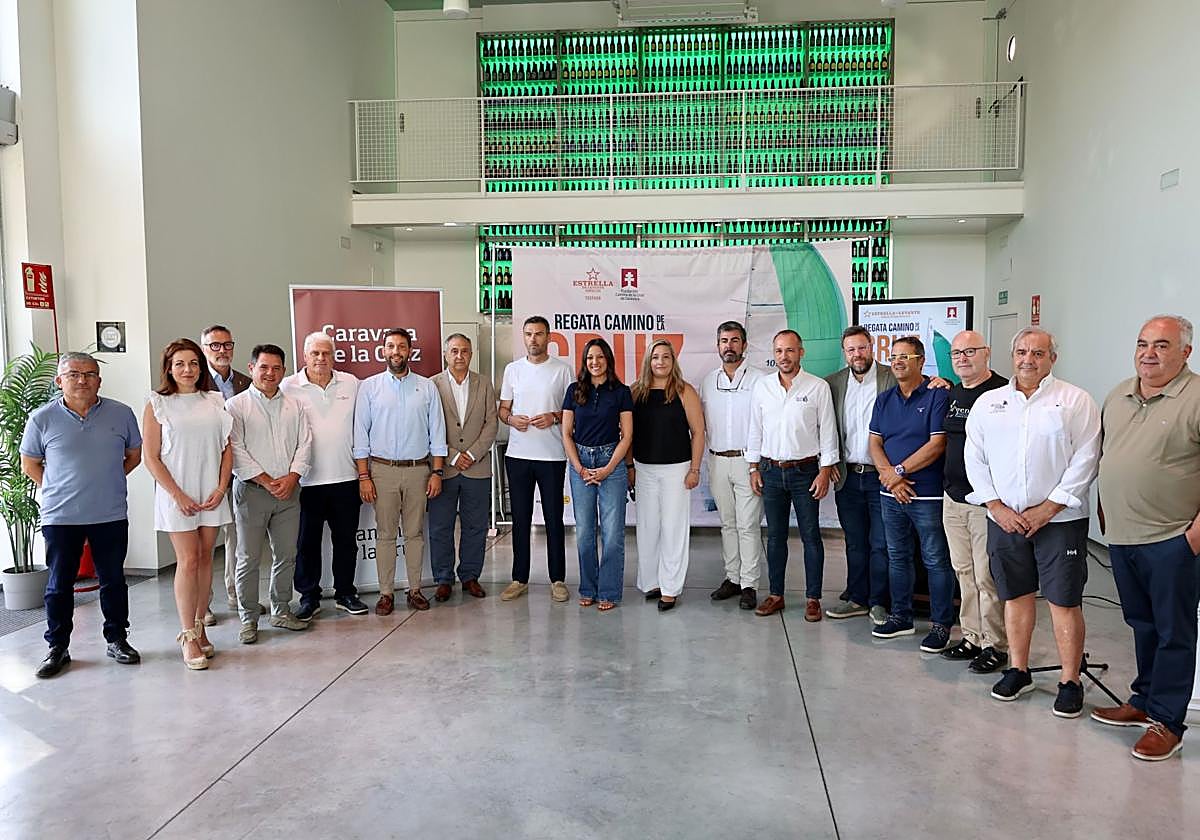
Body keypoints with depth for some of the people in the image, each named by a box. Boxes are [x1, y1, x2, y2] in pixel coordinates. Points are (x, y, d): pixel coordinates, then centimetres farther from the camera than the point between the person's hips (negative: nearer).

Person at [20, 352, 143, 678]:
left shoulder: (121, 414, 0)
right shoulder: (43, 418, -2)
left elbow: (134, 455, 12)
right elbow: (30, 464, 9)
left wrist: (106, 481, 6)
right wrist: (55, 490, 2)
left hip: (111, 516, 1)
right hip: (60, 517, -1)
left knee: (113, 581, 11)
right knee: (59, 584, 8)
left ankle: (117, 639, 24)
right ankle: (57, 648, 21)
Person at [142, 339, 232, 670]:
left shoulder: (214, 401, 8)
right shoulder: (157, 404, -1)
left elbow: (227, 448, 8)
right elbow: (151, 457, -4)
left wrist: (221, 488, -3)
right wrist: (178, 495, -10)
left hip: (211, 493, 3)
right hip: (176, 495, -3)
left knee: (205, 559, 7)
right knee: (188, 560, -5)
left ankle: (198, 627, 18)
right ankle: (189, 638, 3)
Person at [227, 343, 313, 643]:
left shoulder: (294, 406, 12)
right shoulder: (236, 405, -2)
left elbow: (305, 444, 6)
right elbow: (236, 450, -9)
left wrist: (292, 477, -9)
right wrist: (267, 481, -13)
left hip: (288, 491, 4)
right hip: (251, 491, -4)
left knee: (286, 555, 10)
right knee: (248, 559, 1)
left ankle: (281, 611, 24)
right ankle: (248, 619, 12)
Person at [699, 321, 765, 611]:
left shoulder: (758, 379, -5)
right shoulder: (708, 381, 10)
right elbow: (701, 422, 16)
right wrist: (708, 454, 5)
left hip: (747, 459, -5)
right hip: (718, 460, 5)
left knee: (748, 525, -3)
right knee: (728, 523, 12)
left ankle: (749, 584, 4)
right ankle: (732, 577, 22)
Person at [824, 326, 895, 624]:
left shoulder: (892, 379, -5)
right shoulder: (833, 383, 6)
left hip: (880, 475, -3)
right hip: (847, 476, 4)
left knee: (881, 543, 3)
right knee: (855, 543, 14)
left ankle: (879, 602, 16)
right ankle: (857, 599, 25)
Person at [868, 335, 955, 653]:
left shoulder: (937, 396, -7)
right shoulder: (884, 400, 11)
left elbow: (937, 444, -14)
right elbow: (875, 442, 7)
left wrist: (899, 471, -13)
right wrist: (889, 476, -9)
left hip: (927, 494, -6)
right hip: (891, 494, 6)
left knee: (936, 560, 2)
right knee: (897, 557, 15)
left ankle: (941, 624, 12)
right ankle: (900, 617, 27)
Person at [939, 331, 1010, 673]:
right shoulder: (953, 393, 13)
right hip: (953, 497, 8)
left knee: (987, 577, -1)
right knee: (964, 572, 14)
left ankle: (995, 645, 12)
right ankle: (972, 638, 25)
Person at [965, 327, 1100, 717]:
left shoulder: (1075, 401, -1)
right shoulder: (987, 403, 9)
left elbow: (1085, 459, -7)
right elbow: (975, 459, 6)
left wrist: (1048, 508, -11)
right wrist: (997, 507, -4)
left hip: (1059, 519, -3)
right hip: (1005, 519, 3)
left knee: (1064, 601, 0)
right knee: (1016, 595, 12)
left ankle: (1070, 683, 11)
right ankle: (1018, 671, 24)